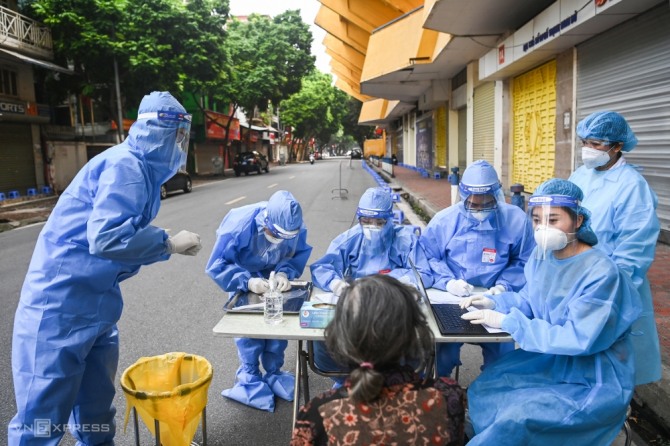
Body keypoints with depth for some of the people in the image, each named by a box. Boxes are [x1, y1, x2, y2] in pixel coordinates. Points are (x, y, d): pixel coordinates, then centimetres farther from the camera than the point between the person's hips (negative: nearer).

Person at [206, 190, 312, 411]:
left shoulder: (294, 227, -27)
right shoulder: (239, 226, -37)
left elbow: (300, 254, -9)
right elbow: (217, 266, -29)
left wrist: (285, 273, -28)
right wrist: (247, 282, -41)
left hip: (273, 279, 3)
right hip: (244, 278, -3)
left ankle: (273, 373, 17)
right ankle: (249, 377, 9)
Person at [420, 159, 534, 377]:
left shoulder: (516, 220, -1)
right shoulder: (444, 220, -1)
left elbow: (523, 261, 7)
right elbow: (427, 256, 3)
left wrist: (504, 286, -9)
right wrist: (448, 282, -12)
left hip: (496, 301, 1)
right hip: (451, 300, 0)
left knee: (500, 356, -11)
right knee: (443, 355, -13)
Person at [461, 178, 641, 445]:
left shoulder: (601, 273, -25)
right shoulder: (542, 255, -2)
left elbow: (578, 339, -28)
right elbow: (529, 300, 11)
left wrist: (507, 322, -28)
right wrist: (494, 303, -9)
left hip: (594, 380, -7)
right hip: (551, 359, 7)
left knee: (515, 418, -23)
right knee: (482, 390, -4)